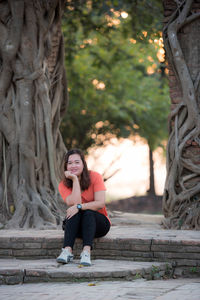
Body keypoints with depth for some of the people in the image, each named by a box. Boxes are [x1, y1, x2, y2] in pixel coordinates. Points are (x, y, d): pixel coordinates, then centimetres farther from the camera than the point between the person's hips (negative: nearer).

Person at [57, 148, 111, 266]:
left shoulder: (95, 177, -10)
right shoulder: (63, 185, -6)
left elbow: (101, 203, -20)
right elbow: (75, 203, -22)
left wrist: (79, 207, -32)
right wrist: (75, 179, -21)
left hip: (98, 223, -1)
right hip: (77, 227, 1)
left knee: (87, 212, -32)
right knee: (75, 212, -29)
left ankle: (87, 251, -48)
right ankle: (67, 250, -43)